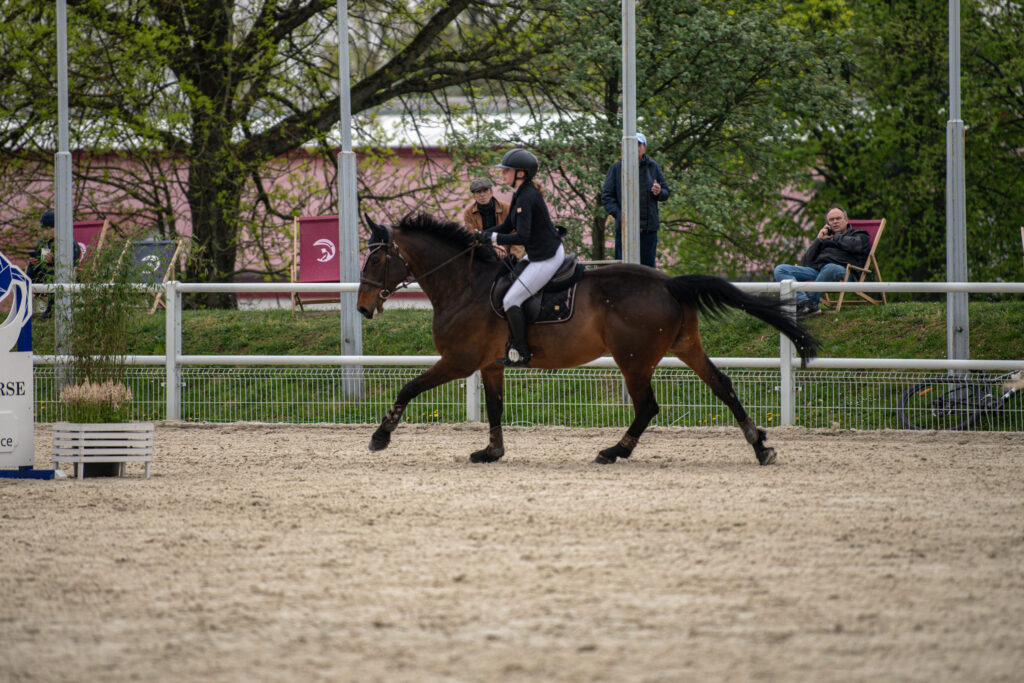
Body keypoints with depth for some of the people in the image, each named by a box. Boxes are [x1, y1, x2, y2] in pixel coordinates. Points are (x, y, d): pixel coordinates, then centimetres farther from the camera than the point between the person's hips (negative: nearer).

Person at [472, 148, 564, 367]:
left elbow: (522, 237, -29)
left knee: (511, 300, -10)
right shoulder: (520, 195, 9)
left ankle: (520, 354, -2)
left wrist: (492, 238, -21)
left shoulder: (526, 199, -23)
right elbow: (507, 227, 17)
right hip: (538, 255, 11)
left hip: (546, 258, -11)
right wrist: (480, 235, 5)